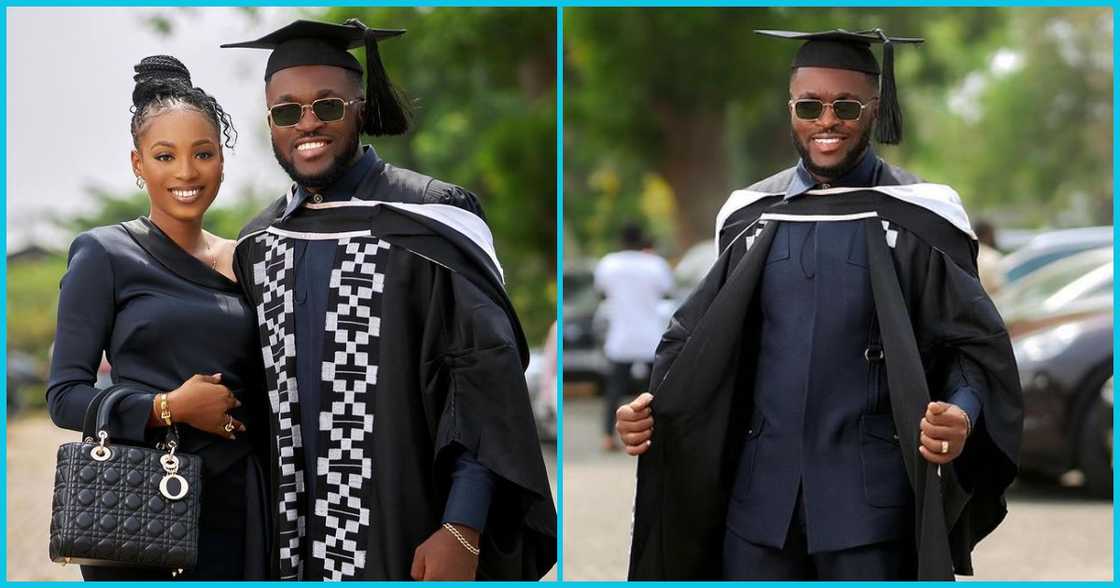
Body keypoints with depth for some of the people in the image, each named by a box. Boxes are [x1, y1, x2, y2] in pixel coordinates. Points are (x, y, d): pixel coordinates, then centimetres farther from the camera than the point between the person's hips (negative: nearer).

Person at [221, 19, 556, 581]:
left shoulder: (427, 223, -8)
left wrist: (462, 533, -20)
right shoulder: (259, 244, 10)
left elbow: (486, 380, -12)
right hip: (296, 542, 5)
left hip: (413, 543, -5)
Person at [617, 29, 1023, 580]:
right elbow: (697, 331, 14)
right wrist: (653, 404, -5)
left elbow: (975, 345, -4)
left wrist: (962, 415, -24)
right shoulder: (751, 215, 9)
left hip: (869, 496, -3)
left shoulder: (915, 219, -2)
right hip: (761, 490, 3)